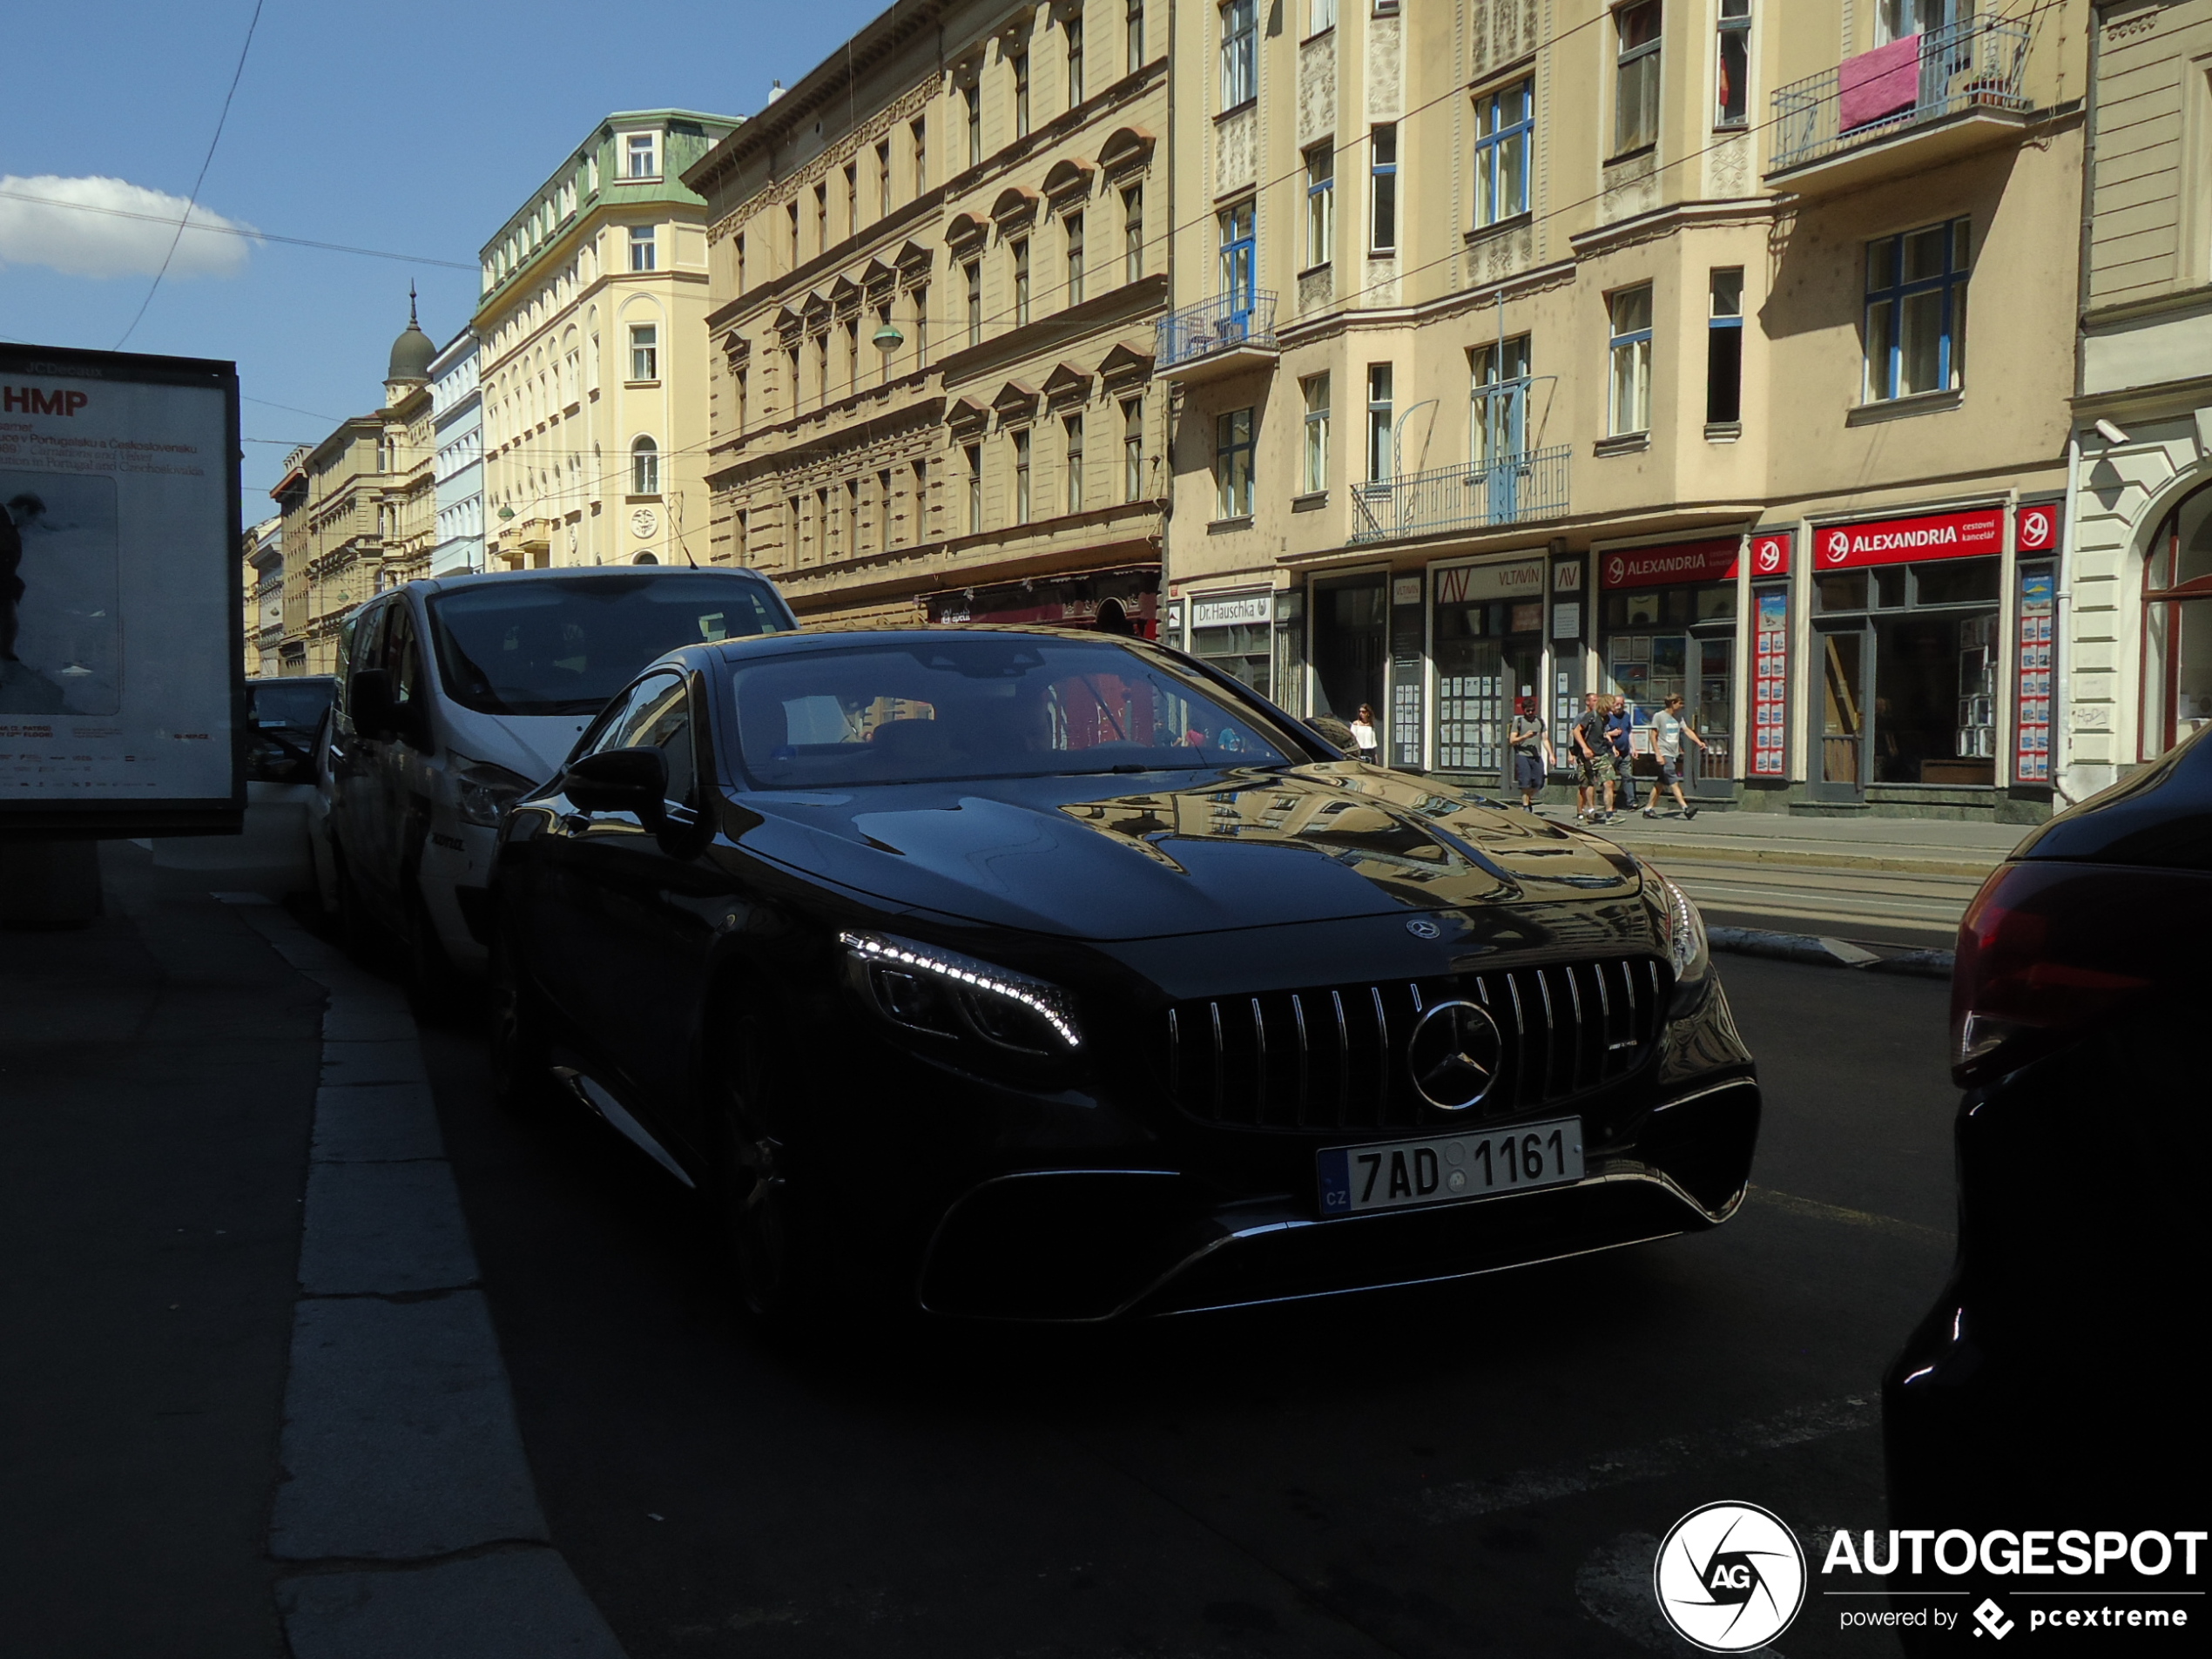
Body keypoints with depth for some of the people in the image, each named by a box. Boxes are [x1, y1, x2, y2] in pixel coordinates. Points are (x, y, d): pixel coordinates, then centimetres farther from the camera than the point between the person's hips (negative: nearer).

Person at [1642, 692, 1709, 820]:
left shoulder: (1678, 717, 14)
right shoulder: (1659, 716, -5)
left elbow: (1687, 730, 8)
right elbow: (1653, 736, -7)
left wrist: (1699, 742, -9)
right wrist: (1658, 755, -13)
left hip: (1674, 754, 7)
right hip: (1664, 754, -7)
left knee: (1661, 783, 8)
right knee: (1674, 782, -13)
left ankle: (1648, 809, 13)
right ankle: (1685, 808, -19)